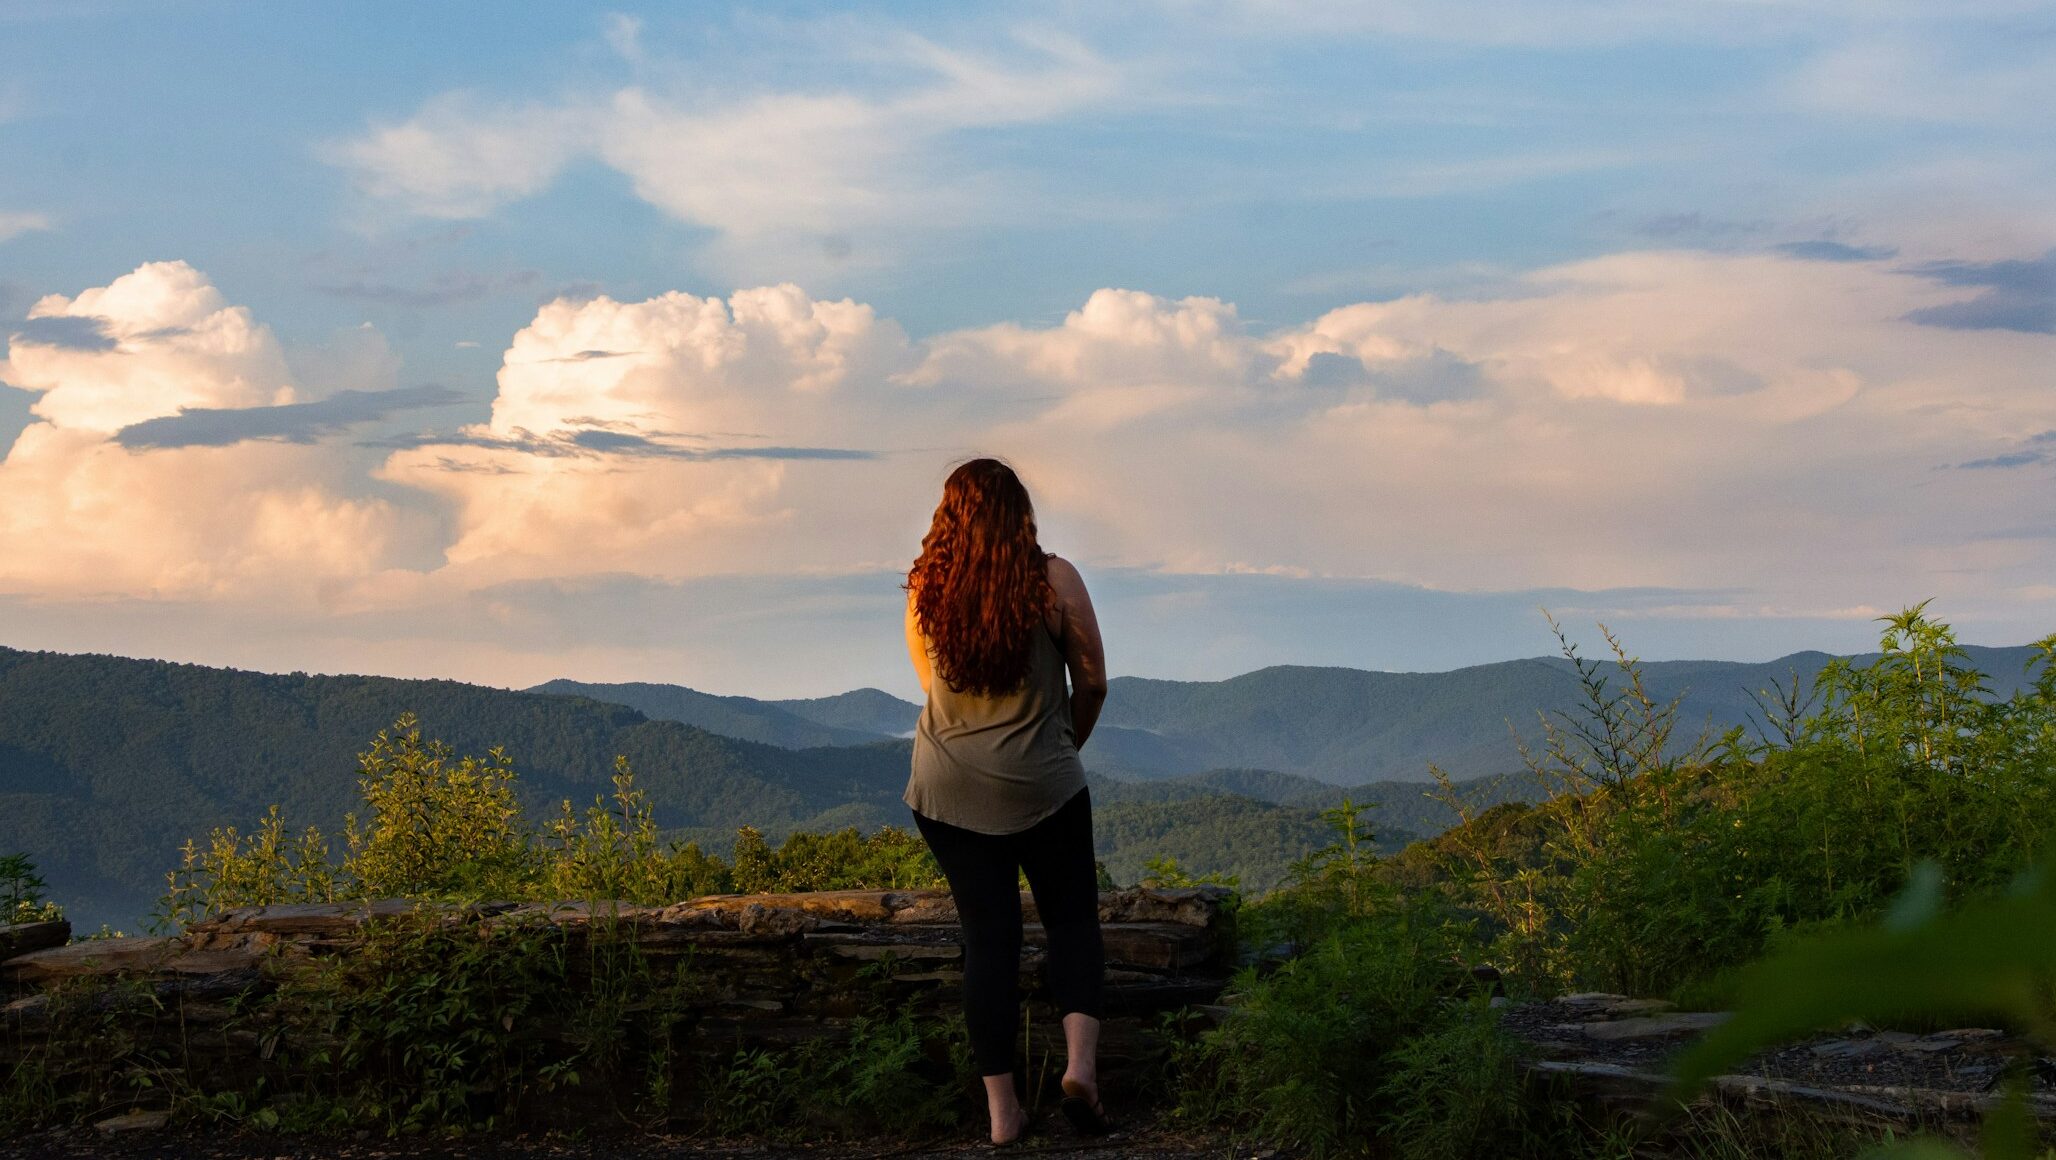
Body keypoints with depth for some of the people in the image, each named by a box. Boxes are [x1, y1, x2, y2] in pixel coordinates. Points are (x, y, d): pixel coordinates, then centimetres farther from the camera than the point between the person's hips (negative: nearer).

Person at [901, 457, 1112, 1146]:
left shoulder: (925, 590, -2)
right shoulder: (1055, 581, -10)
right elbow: (1092, 681, -2)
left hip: (947, 791, 2)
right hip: (1042, 787, -2)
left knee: (987, 936, 8)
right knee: (1073, 921, 13)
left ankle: (1001, 1108, 6)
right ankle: (1080, 1065, -7)